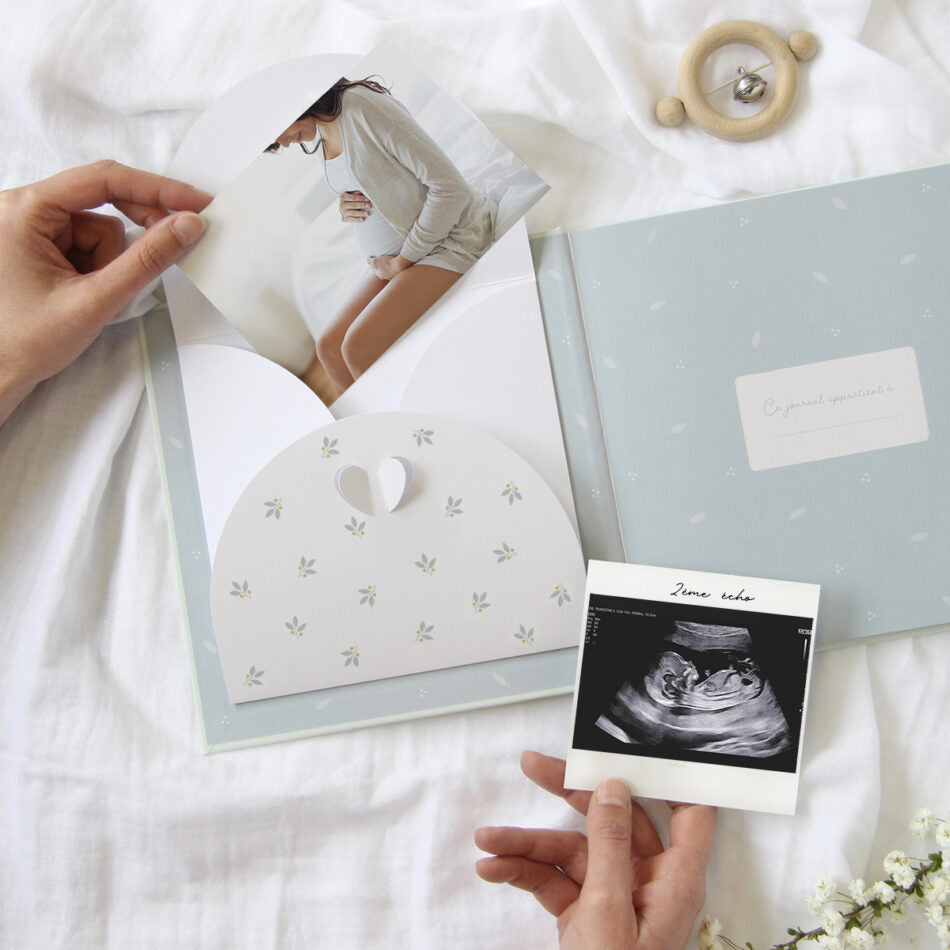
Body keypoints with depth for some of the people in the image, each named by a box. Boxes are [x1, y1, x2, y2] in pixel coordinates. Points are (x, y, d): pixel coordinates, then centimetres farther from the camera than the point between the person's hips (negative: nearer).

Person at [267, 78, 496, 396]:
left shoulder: (362, 106, -18)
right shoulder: (322, 138, 9)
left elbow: (449, 185, -21)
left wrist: (403, 260, -13)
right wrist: (348, 208, -1)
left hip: (452, 237, -9)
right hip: (402, 252, 9)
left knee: (359, 349, -22)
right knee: (330, 348, 1)